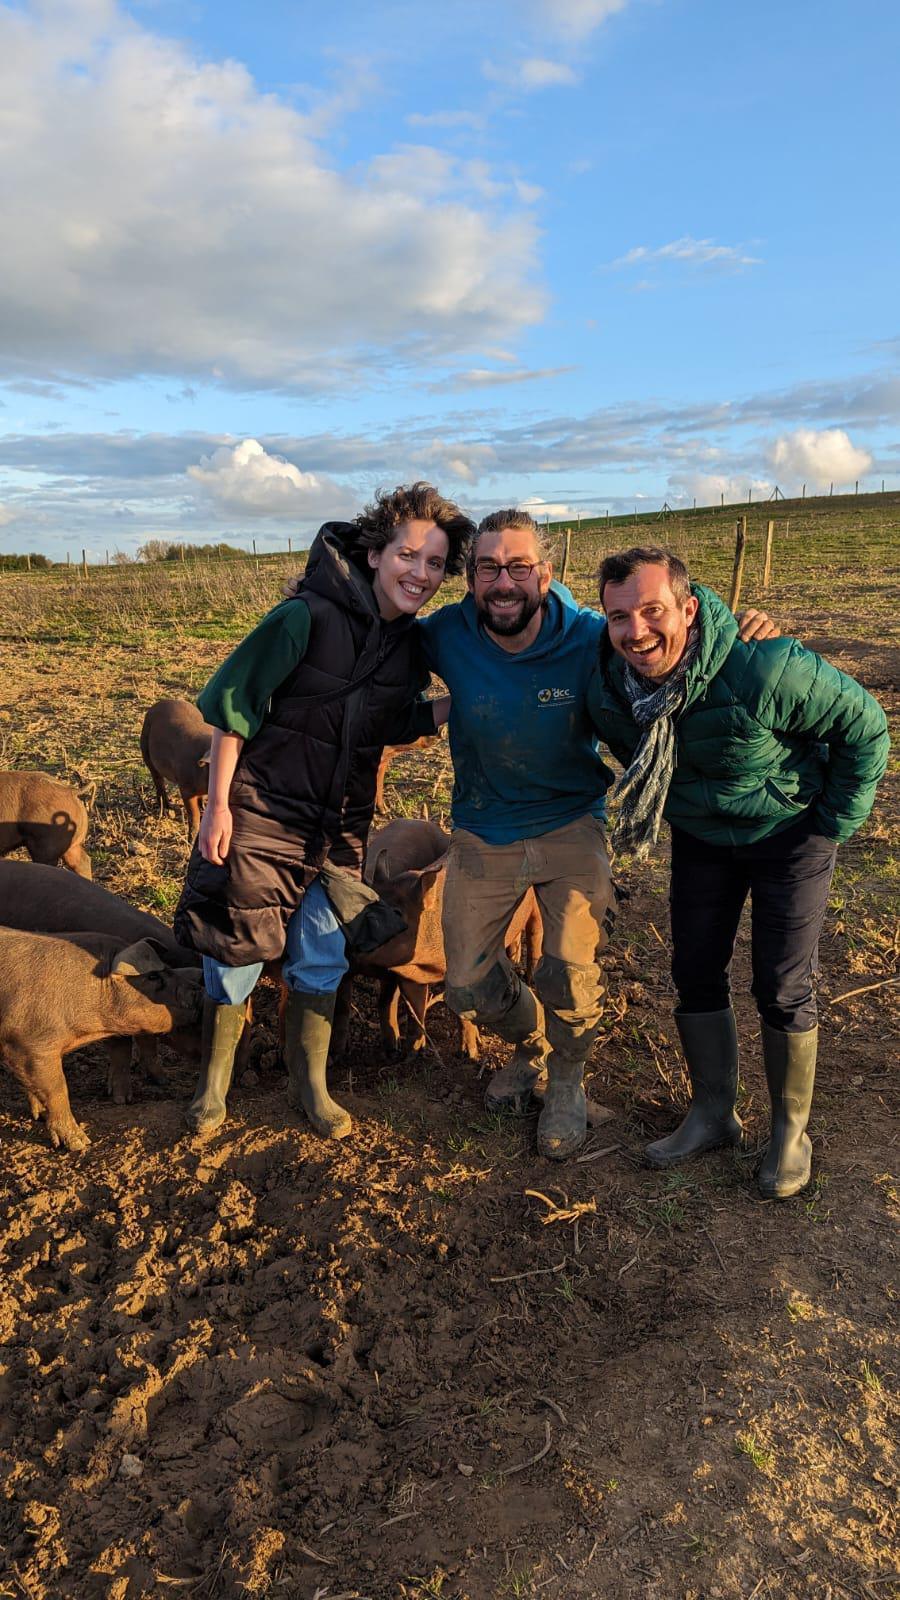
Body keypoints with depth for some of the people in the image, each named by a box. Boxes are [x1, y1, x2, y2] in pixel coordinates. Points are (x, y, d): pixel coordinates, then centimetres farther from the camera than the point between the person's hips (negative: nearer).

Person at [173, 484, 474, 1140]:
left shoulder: (412, 643, -1)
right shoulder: (307, 618, -19)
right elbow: (232, 707, -14)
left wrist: (455, 706, -9)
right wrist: (218, 804, -13)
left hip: (340, 825, 5)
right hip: (262, 814, -4)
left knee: (323, 957, 12)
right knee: (236, 951, 7)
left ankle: (309, 1082, 32)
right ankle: (215, 1080, 31)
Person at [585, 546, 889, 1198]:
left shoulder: (765, 668, -35)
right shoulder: (608, 693, -19)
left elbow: (864, 725, -19)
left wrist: (833, 825, -12)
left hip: (788, 834, -4)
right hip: (700, 837, 4)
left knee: (782, 990, 0)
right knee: (695, 973, 7)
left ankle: (791, 1130, 23)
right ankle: (714, 1113, 27)